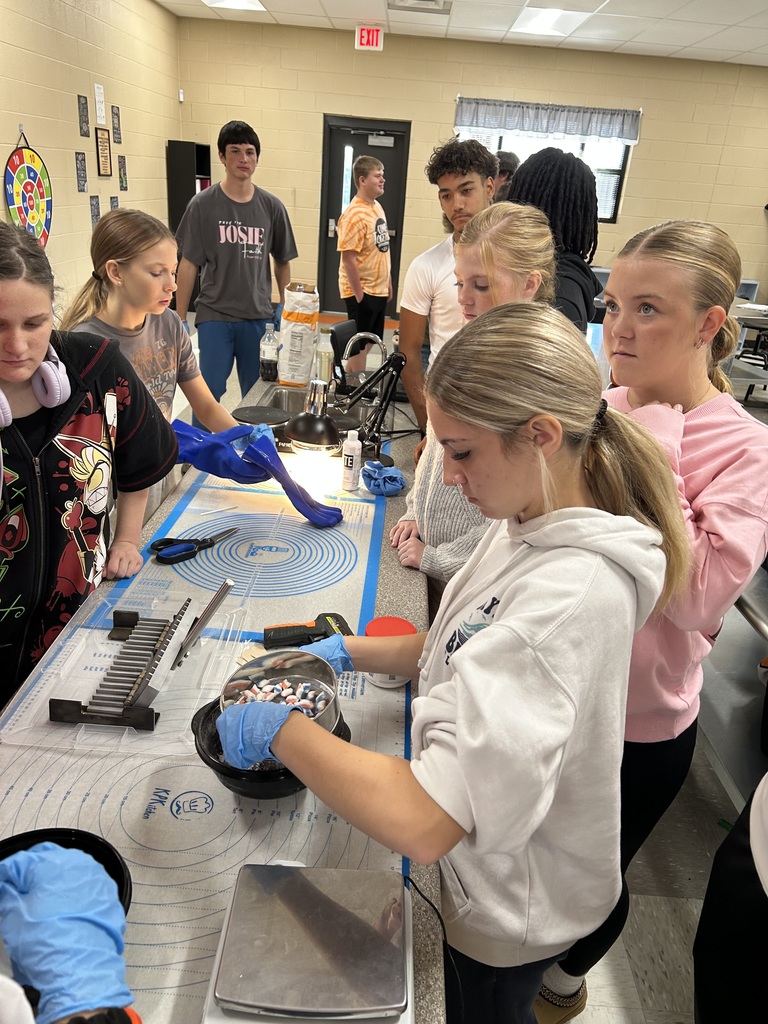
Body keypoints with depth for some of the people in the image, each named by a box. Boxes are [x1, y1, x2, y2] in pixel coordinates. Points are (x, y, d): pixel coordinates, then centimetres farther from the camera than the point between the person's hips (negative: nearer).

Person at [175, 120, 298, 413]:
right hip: (214, 316, -2)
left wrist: (284, 307, 7)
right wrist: (180, 320, -2)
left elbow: (282, 261, 14)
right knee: (208, 392, -2)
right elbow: (188, 265, 0)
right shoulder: (202, 204, -2)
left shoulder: (271, 207, 4)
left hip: (259, 317, 2)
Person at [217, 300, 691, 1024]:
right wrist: (347, 653, -4)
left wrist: (278, 728, -31)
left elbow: (423, 823, -44)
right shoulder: (529, 523, -9)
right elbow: (465, 644, 5)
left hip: (513, 905, -7)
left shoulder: (571, 594, -40)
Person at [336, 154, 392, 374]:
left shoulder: (377, 207, 9)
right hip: (361, 292, -8)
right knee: (359, 345, 2)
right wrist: (359, 294, -20)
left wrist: (388, 283, 15)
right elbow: (348, 258, -21)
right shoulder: (354, 215, -18)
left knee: (368, 343, 16)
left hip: (379, 291, 8)